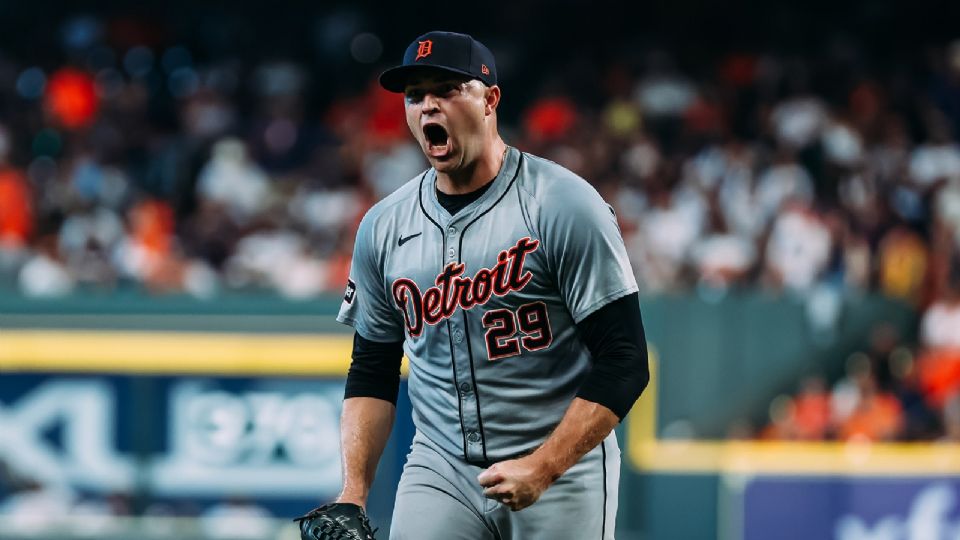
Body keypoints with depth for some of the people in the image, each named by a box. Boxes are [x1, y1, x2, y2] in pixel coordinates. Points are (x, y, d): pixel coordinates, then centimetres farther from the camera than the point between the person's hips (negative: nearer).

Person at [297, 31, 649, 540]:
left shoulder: (563, 204, -8)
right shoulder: (383, 227, 7)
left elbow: (623, 362, -11)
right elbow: (371, 372, 14)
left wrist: (542, 468, -19)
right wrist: (352, 495, 2)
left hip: (561, 469, -3)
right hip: (438, 474, 4)